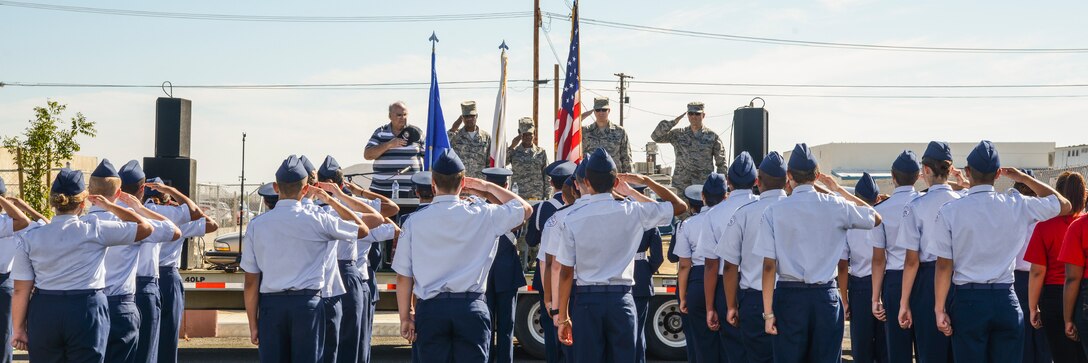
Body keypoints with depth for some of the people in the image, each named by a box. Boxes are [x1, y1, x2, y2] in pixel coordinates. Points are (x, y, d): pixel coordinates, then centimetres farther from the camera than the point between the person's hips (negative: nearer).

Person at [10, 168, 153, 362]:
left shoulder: (29, 238, 0)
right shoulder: (95, 230, -6)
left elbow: (21, 290, 0)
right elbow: (145, 228, 2)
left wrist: (18, 328, 7)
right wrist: (110, 206, 10)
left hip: (44, 312, 2)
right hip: (86, 310, -2)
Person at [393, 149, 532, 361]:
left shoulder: (414, 222, -2)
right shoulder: (483, 215, -2)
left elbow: (403, 276, 1)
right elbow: (525, 208, 14)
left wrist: (405, 317, 10)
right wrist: (487, 187, 20)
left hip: (430, 309, 1)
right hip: (471, 307, 0)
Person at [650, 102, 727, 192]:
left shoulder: (712, 136, 4)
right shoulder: (678, 134, 7)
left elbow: (721, 163, 6)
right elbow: (656, 137, -1)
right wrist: (673, 122, -7)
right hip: (680, 184, 1)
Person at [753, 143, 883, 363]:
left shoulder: (774, 212, -4)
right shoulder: (836, 206, -1)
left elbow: (769, 266, -7)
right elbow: (876, 218, 16)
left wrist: (768, 312, -4)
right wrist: (840, 190, 18)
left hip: (789, 296, -1)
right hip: (825, 295, 1)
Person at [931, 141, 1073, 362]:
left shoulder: (949, 211, -7)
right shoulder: (1017, 206, -1)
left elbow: (944, 266, -7)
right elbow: (1063, 205, 16)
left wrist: (940, 309, 0)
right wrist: (1024, 178, 20)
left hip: (968, 301, -2)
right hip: (1006, 302, 2)